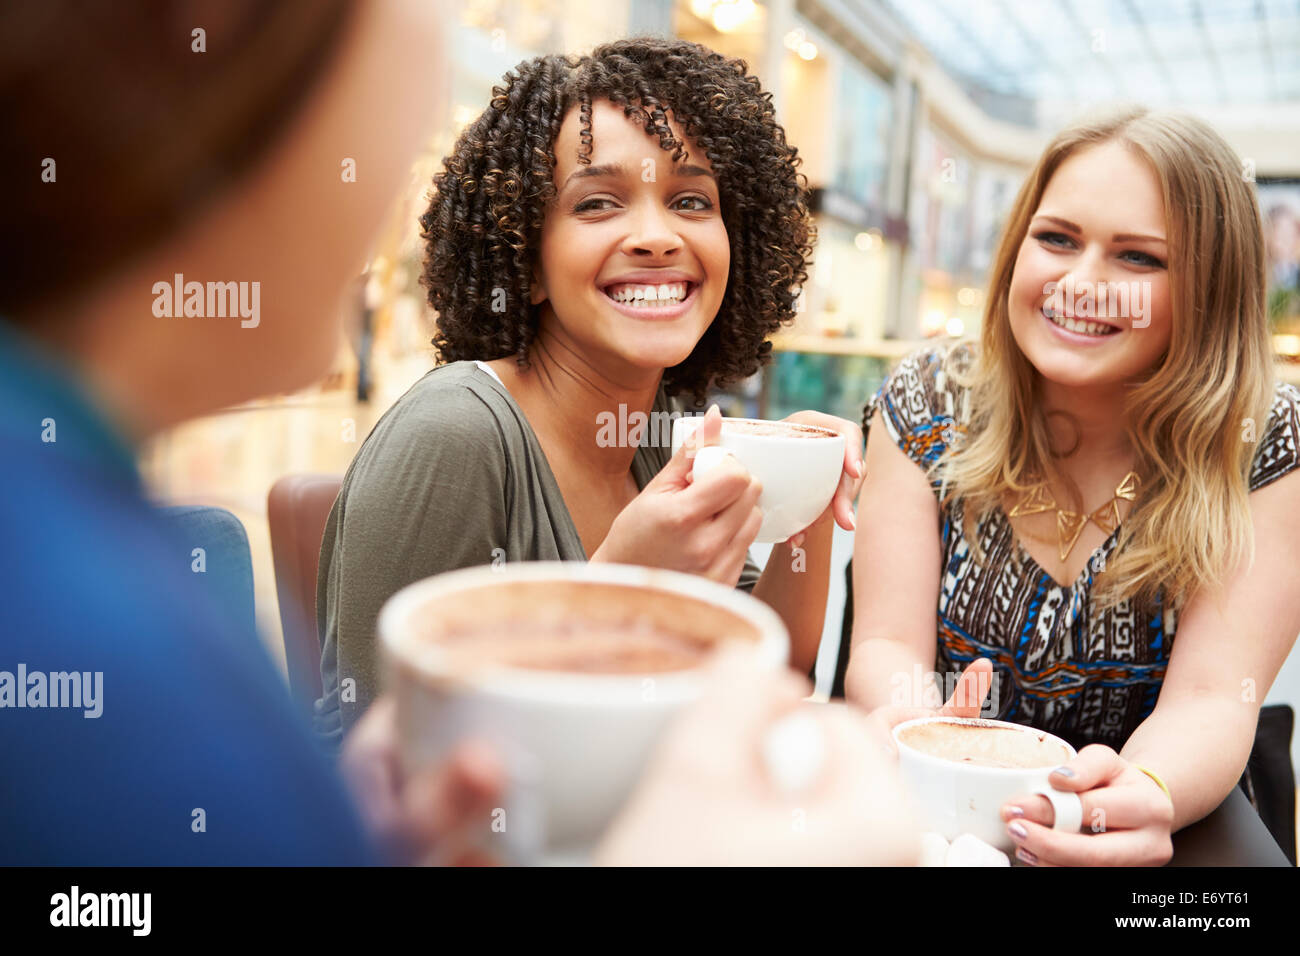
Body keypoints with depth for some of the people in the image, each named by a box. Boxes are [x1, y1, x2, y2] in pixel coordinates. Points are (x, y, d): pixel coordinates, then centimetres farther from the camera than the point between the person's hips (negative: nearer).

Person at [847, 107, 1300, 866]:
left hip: (1155, 825, 0)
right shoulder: (927, 404, -6)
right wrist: (909, 715, -32)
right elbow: (886, 645, -10)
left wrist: (1140, 795, -36)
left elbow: (1212, 698, -15)